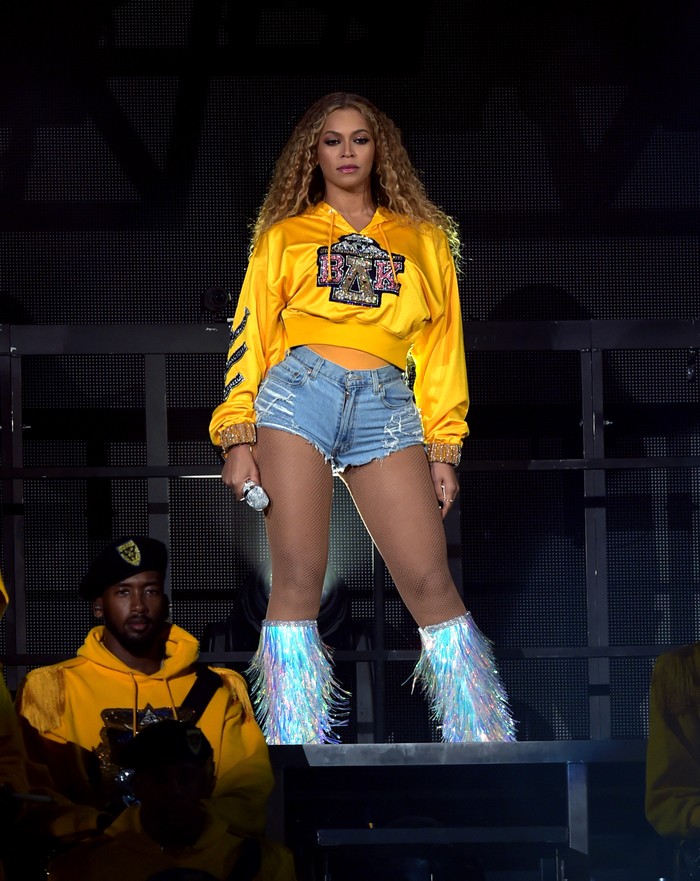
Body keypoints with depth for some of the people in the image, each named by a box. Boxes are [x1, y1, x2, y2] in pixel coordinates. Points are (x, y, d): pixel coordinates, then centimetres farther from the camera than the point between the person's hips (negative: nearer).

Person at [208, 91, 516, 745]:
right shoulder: (284, 236, 18)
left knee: (431, 585, -9)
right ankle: (296, 743, -6)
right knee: (297, 581, -8)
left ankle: (486, 741, -4)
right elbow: (249, 334, 12)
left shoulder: (424, 239, 21)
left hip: (388, 407, 0)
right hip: (298, 395, 0)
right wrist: (237, 436, 0)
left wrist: (443, 450, 9)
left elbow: (441, 347, 17)